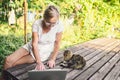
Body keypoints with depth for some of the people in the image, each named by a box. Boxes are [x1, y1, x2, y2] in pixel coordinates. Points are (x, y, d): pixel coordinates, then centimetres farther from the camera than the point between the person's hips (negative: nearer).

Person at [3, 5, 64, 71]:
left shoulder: (59, 25, -22)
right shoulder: (37, 24, -23)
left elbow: (57, 44, -11)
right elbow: (34, 44, -26)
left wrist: (52, 59, -20)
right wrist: (39, 62, -36)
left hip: (44, 53, -1)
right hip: (32, 48, 2)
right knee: (8, 60, -13)